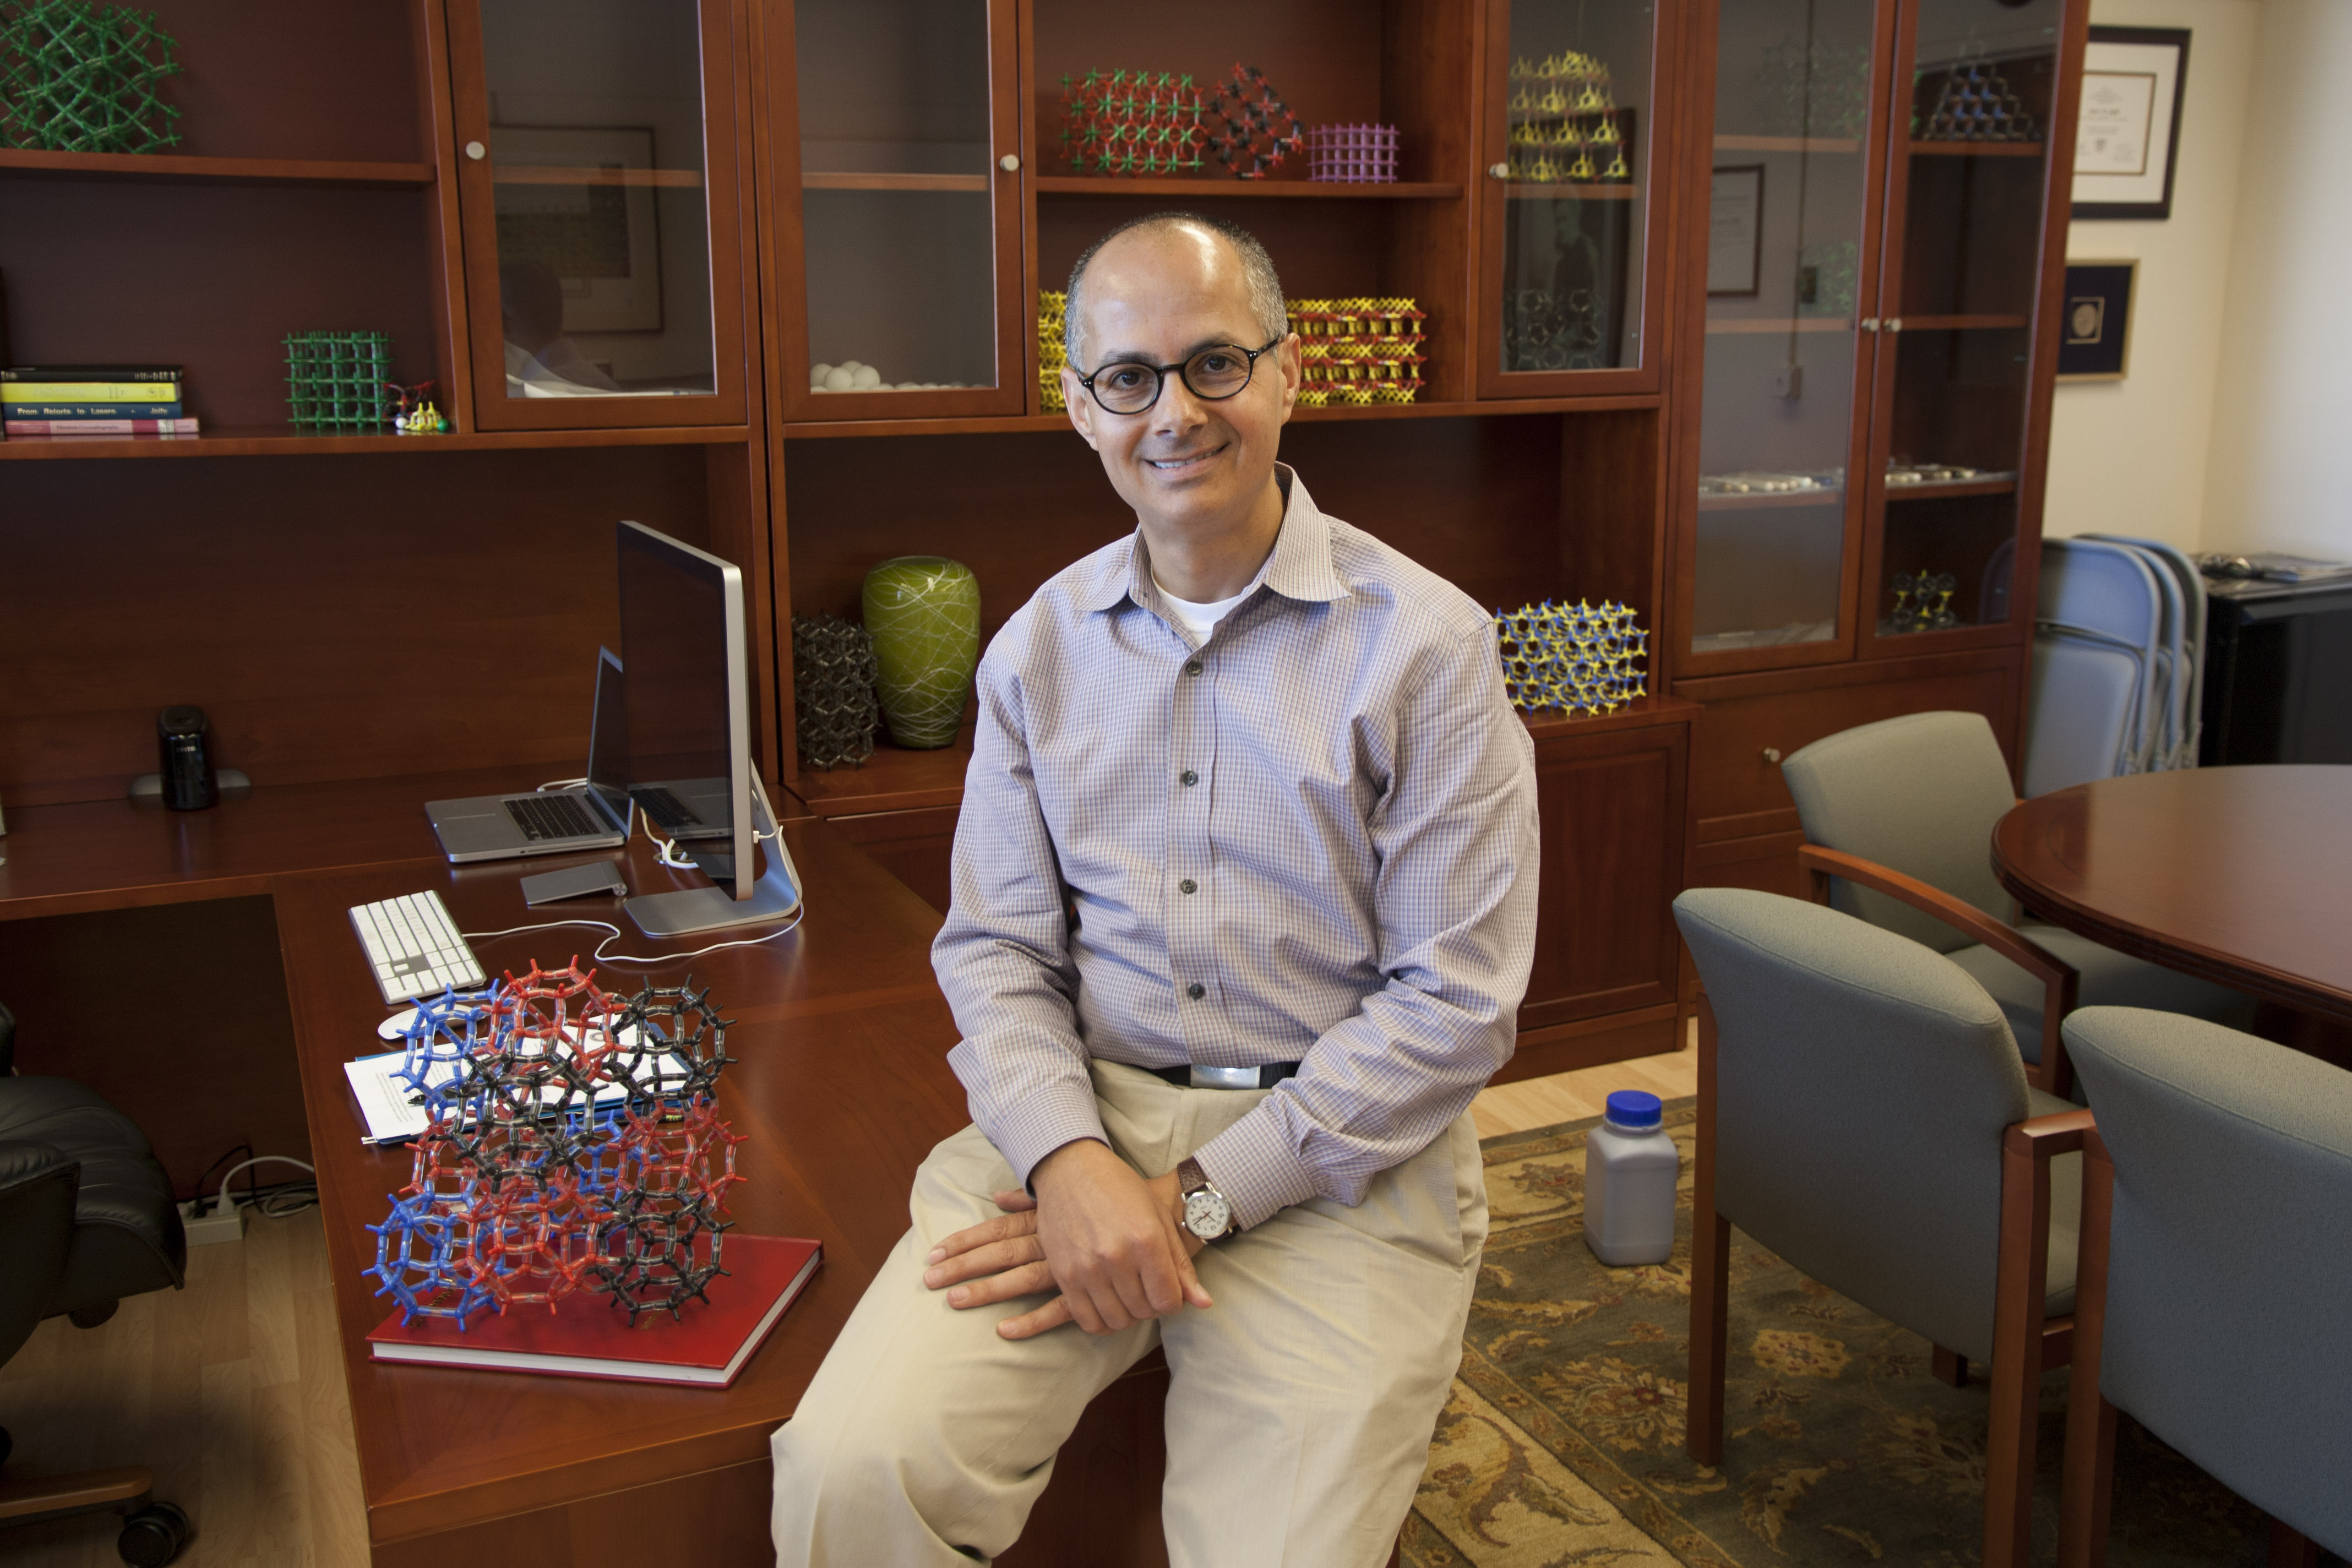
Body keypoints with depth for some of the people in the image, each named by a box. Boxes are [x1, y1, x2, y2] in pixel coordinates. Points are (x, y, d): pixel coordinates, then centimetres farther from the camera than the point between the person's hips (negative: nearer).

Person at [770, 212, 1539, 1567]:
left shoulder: (1425, 642, -5)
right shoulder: (1039, 649, 8)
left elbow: (1455, 1001, -8)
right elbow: (997, 947, 7)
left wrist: (1199, 1196, -13)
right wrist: (1068, 1159, -14)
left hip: (1339, 1153, -2)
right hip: (1077, 1113, 3)